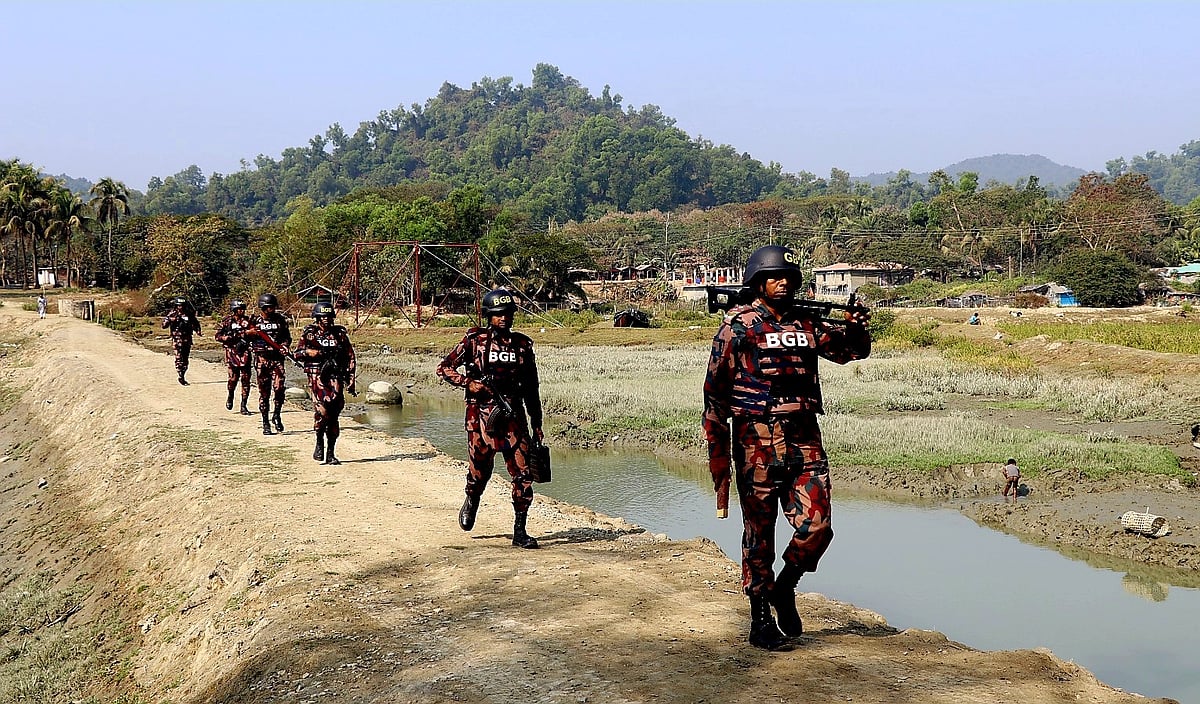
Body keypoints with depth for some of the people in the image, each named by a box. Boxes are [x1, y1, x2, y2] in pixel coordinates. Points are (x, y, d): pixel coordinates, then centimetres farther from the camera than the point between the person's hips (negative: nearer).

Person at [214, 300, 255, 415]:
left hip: (245, 353, 2)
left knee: (245, 379, -3)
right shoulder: (227, 321, 2)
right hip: (232, 352, -2)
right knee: (233, 378, -5)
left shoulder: (247, 321, 8)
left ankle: (243, 406, 2)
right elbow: (218, 336, 2)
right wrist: (229, 337, -15)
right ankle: (230, 396, 28)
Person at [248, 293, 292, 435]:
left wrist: (285, 346, -5)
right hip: (261, 358, -1)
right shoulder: (254, 321, 3)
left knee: (279, 388, -13)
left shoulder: (280, 319, 7)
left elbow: (287, 336, 14)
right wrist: (248, 333, -12)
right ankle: (265, 422, 10)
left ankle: (277, 415, 9)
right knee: (264, 392, 3)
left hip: (277, 358, 1)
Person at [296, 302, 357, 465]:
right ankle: (319, 444, -2)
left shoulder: (340, 333, 12)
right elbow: (298, 353, 6)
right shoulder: (309, 333, 7)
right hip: (317, 376, -2)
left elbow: (350, 357, 14)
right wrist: (313, 352, -13)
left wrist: (350, 380, 8)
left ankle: (330, 453, 7)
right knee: (322, 408, -21)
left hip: (336, 377, 2)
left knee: (333, 414, -1)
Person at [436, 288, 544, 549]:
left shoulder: (523, 345, 9)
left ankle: (520, 531, 4)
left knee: (523, 473, -5)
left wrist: (537, 425, 16)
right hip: (481, 415, -2)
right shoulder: (474, 340, -1)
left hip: (514, 417, 3)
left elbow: (531, 388, 16)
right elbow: (444, 368, 3)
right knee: (480, 471, 7)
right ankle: (471, 502, 43)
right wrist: (469, 382, -13)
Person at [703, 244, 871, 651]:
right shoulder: (738, 326, -1)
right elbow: (716, 390, -3)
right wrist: (718, 449, -7)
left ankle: (784, 588, 24)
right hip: (757, 444, -4)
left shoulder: (808, 325, 12)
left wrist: (855, 327, 0)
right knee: (758, 534, 4)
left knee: (816, 528, -3)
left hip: (805, 441, 4)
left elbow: (853, 349, 24)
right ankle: (761, 622, 16)